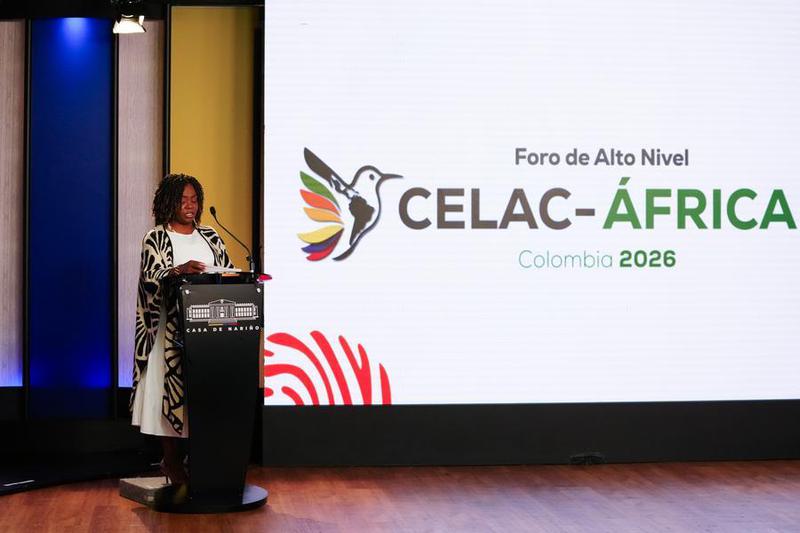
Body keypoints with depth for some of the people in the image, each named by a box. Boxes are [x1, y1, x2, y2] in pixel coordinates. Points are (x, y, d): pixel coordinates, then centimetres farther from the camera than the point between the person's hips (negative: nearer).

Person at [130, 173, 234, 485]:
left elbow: (228, 271, 11)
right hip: (171, 328, -4)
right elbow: (152, 276, -14)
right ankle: (172, 460, 3)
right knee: (173, 389, -5)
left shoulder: (210, 237, 15)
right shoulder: (155, 238, 0)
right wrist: (180, 270, -32)